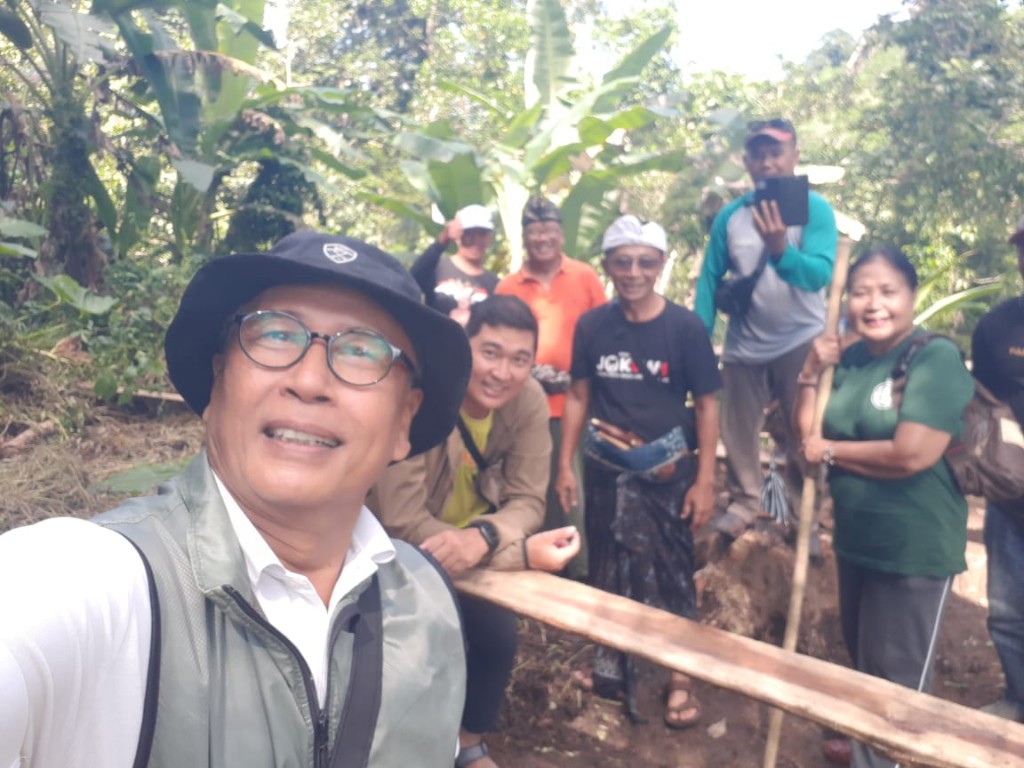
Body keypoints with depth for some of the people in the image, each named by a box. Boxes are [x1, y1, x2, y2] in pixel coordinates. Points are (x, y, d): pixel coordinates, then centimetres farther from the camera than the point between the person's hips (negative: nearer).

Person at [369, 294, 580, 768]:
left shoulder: (530, 402, -18)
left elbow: (528, 500, -19)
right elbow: (403, 523, -36)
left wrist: (483, 535, -43)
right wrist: (525, 552, -43)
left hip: (474, 540, 4)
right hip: (401, 550, -4)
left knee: (499, 638, 4)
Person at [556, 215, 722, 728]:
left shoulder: (684, 327, -9)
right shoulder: (592, 325, -2)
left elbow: (706, 405, -6)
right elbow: (579, 396, 5)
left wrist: (705, 480, -9)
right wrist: (566, 464, 3)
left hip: (665, 472, -2)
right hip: (605, 468, 3)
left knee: (671, 572, 7)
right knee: (608, 570, 14)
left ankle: (680, 678, 21)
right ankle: (611, 665, 31)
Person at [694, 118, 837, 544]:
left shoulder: (815, 208, -11)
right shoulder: (730, 215, -4)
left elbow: (819, 274, -25)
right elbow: (710, 279, 0)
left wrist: (780, 249, -44)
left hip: (801, 342, -2)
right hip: (744, 344, 3)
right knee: (737, 430, 13)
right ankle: (742, 503, 31)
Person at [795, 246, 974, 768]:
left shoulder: (936, 358, -19)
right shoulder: (849, 359, 1)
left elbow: (911, 455, -28)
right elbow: (809, 435, 4)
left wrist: (830, 452, -15)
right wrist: (811, 376, -10)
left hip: (914, 547, -7)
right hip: (855, 538, 7)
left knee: (897, 673, 8)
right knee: (861, 656, 25)